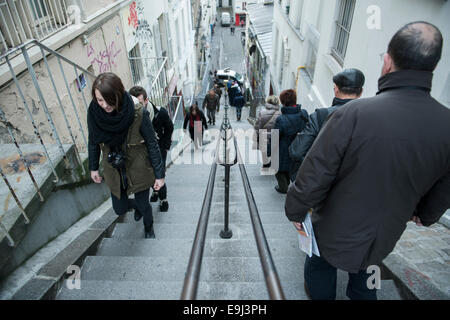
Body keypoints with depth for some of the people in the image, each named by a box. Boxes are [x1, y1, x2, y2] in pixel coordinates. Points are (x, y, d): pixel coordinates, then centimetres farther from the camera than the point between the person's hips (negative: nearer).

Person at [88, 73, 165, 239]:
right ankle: (137, 206, 56)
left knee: (144, 205, 13)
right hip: (114, 171, 4)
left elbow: (152, 144, -16)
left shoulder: (138, 113, -26)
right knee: (120, 209, 18)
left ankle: (148, 228, 49)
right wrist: (93, 168, 11)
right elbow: (93, 142, 1)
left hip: (139, 169, -3)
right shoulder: (93, 112, -16)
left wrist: (159, 174, -13)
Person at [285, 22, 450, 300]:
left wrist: (295, 211, -5)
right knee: (364, 281, 32)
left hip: (336, 233, -3)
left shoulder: (354, 114, -31)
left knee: (321, 271, 25)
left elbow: (314, 175, -25)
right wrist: (425, 215, 23)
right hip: (384, 239, 4)